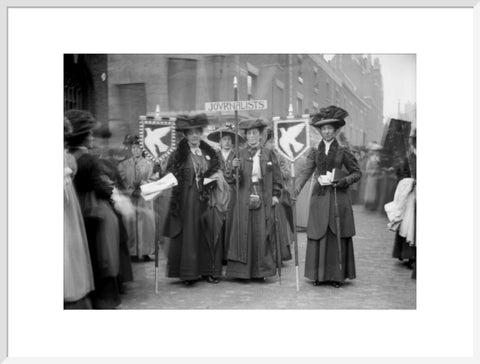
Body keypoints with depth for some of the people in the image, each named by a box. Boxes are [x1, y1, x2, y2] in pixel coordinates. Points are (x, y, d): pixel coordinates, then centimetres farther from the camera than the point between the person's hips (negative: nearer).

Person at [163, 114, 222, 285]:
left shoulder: (210, 153, 11)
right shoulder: (178, 155, 0)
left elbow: (217, 173, 20)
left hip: (206, 199, 3)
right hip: (186, 200, -3)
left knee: (208, 233, 4)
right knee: (188, 234, -1)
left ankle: (208, 270, 14)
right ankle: (188, 273, 6)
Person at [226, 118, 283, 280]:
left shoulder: (268, 153, 5)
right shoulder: (241, 154, 5)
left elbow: (277, 176, 7)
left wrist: (275, 194, -2)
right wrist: (234, 168, -19)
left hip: (263, 199, 0)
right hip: (244, 199, 0)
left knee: (261, 234, 2)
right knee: (245, 234, 1)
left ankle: (260, 271, 12)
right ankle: (243, 270, 8)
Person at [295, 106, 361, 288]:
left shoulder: (343, 151, 2)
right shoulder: (315, 151, 8)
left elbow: (357, 172, 6)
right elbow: (306, 170, -3)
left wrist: (343, 181, -13)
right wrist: (298, 187, -21)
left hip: (338, 197, -2)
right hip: (319, 196, 2)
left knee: (337, 236, 1)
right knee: (318, 236, 3)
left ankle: (337, 275, 10)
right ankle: (319, 275, 12)